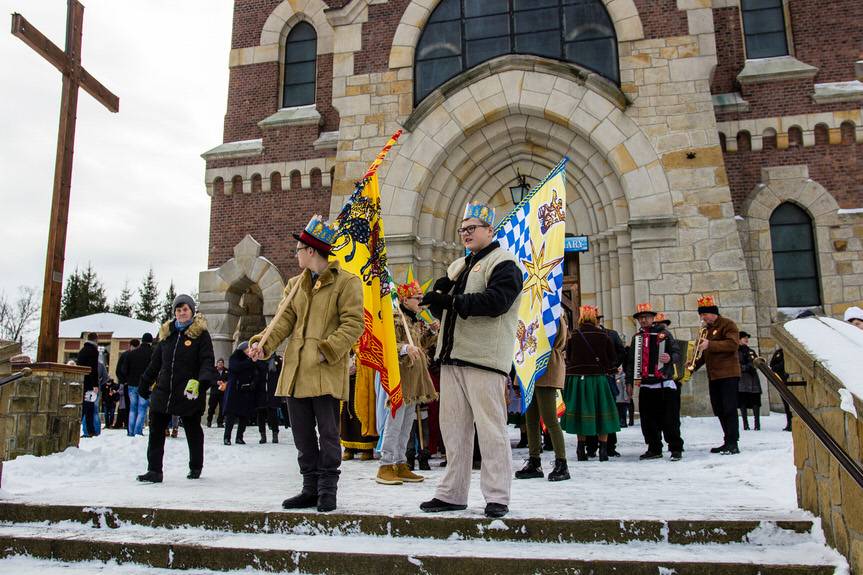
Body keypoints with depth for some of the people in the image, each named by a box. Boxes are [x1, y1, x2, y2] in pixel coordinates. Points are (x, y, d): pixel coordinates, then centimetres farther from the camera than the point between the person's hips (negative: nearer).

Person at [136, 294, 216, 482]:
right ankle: (154, 470, 7)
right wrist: (145, 384, 21)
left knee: (193, 432, 10)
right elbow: (155, 362, 19)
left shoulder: (200, 334, -3)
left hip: (189, 394, -4)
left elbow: (207, 361, -11)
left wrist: (202, 382, -27)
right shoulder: (167, 333, 13)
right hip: (163, 392, 4)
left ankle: (196, 467, 27)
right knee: (156, 431, 1)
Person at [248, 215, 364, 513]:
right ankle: (310, 488, 23)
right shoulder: (295, 284, 17)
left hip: (327, 371, -7)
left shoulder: (346, 282, -4)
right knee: (302, 434, 11)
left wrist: (326, 350, -20)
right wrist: (264, 343, -8)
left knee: (328, 433, -1)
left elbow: (353, 325, -10)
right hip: (295, 369, 7)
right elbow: (285, 319, 9)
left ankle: (328, 489, 12)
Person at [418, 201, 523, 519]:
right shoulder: (457, 266, 24)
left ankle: (497, 497, 4)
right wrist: (438, 294, -2)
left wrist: (451, 301, -22)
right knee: (453, 427, 10)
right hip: (451, 358, 8)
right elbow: (441, 310, 21)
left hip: (484, 360, -8)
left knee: (490, 428, -5)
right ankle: (451, 493, 19)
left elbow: (496, 300, -19)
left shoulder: (503, 263, -1)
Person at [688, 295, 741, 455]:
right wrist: (696, 365, 8)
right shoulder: (706, 329, 19)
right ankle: (728, 442, 17)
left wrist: (710, 345, -24)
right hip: (713, 375, 8)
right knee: (719, 410, 10)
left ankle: (733, 444, -9)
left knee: (729, 408, -10)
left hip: (728, 374, -8)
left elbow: (733, 344, -19)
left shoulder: (727, 325, -5)